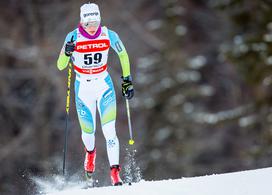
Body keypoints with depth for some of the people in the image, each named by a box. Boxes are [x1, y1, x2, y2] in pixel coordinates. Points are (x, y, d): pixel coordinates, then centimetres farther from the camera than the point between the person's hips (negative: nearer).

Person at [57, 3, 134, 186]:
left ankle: (115, 172, -16)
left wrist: (127, 80, 8)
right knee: (88, 131, 9)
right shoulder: (73, 37, -14)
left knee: (109, 130, -16)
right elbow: (60, 66, -12)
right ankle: (90, 151, 46)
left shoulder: (109, 36, -11)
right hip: (83, 88, 0)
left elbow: (123, 55, 7)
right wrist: (67, 53, -33)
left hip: (104, 86, 0)